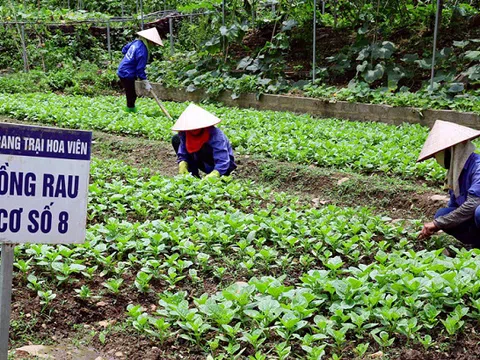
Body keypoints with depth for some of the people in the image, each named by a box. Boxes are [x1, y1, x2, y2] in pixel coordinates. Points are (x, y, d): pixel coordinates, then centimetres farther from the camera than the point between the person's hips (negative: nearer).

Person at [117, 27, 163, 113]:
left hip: (122, 71, 10)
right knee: (131, 97, -6)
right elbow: (140, 69, -21)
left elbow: (124, 50, 19)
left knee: (131, 96, 18)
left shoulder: (136, 42, 3)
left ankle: (132, 111, 27)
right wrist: (146, 83, -17)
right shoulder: (142, 51, -23)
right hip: (127, 75, -10)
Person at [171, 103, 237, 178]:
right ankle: (194, 176, -4)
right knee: (176, 140, -5)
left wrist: (214, 174, -57)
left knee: (204, 149, -38)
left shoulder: (215, 135, -32)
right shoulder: (184, 133, -16)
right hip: (207, 165, 6)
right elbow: (182, 154, -6)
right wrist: (182, 164, -28)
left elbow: (223, 161, -40)